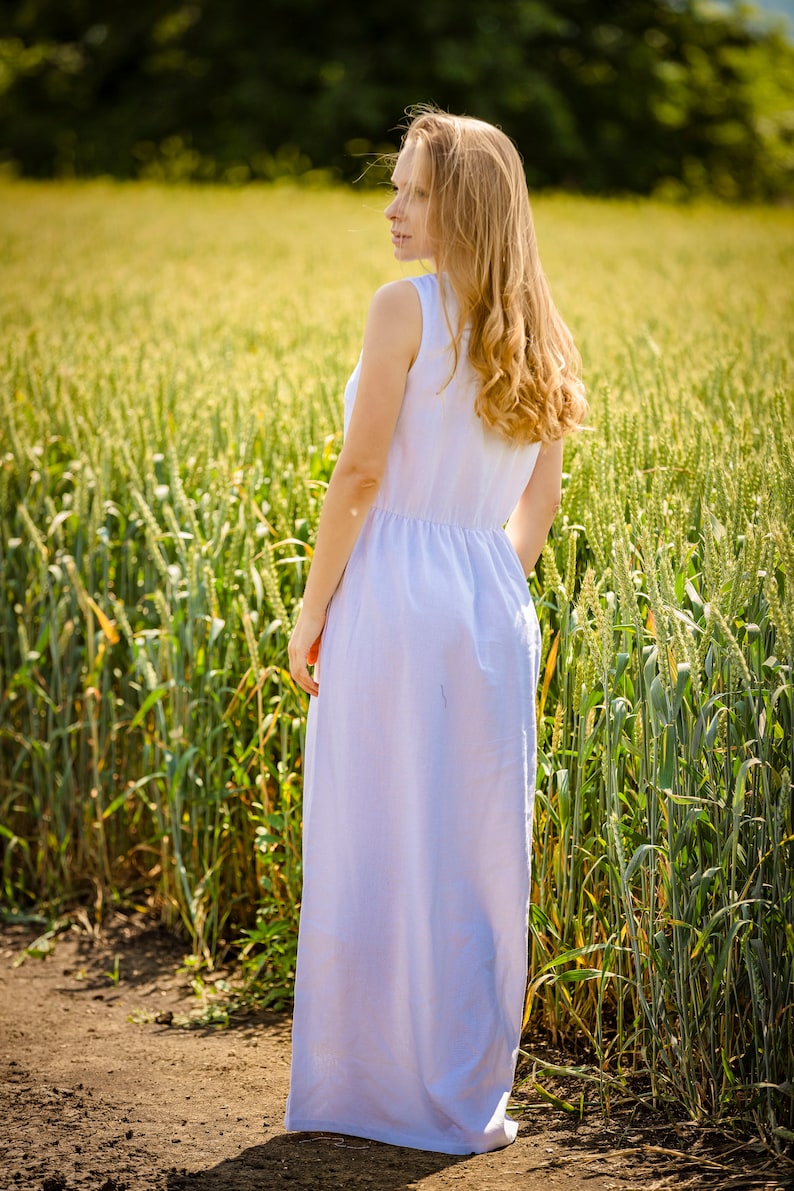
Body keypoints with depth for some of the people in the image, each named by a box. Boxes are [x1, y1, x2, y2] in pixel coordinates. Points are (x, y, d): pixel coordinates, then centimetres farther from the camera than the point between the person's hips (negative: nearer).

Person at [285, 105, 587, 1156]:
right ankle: (465, 1098, 15)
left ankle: (362, 1090, 11)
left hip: (392, 595, -6)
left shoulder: (406, 308, -9)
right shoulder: (537, 335, 10)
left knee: (372, 854, 3)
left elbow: (361, 476, -12)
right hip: (496, 609, 6)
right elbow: (540, 502, 14)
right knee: (480, 860, 9)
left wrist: (311, 610, -5)